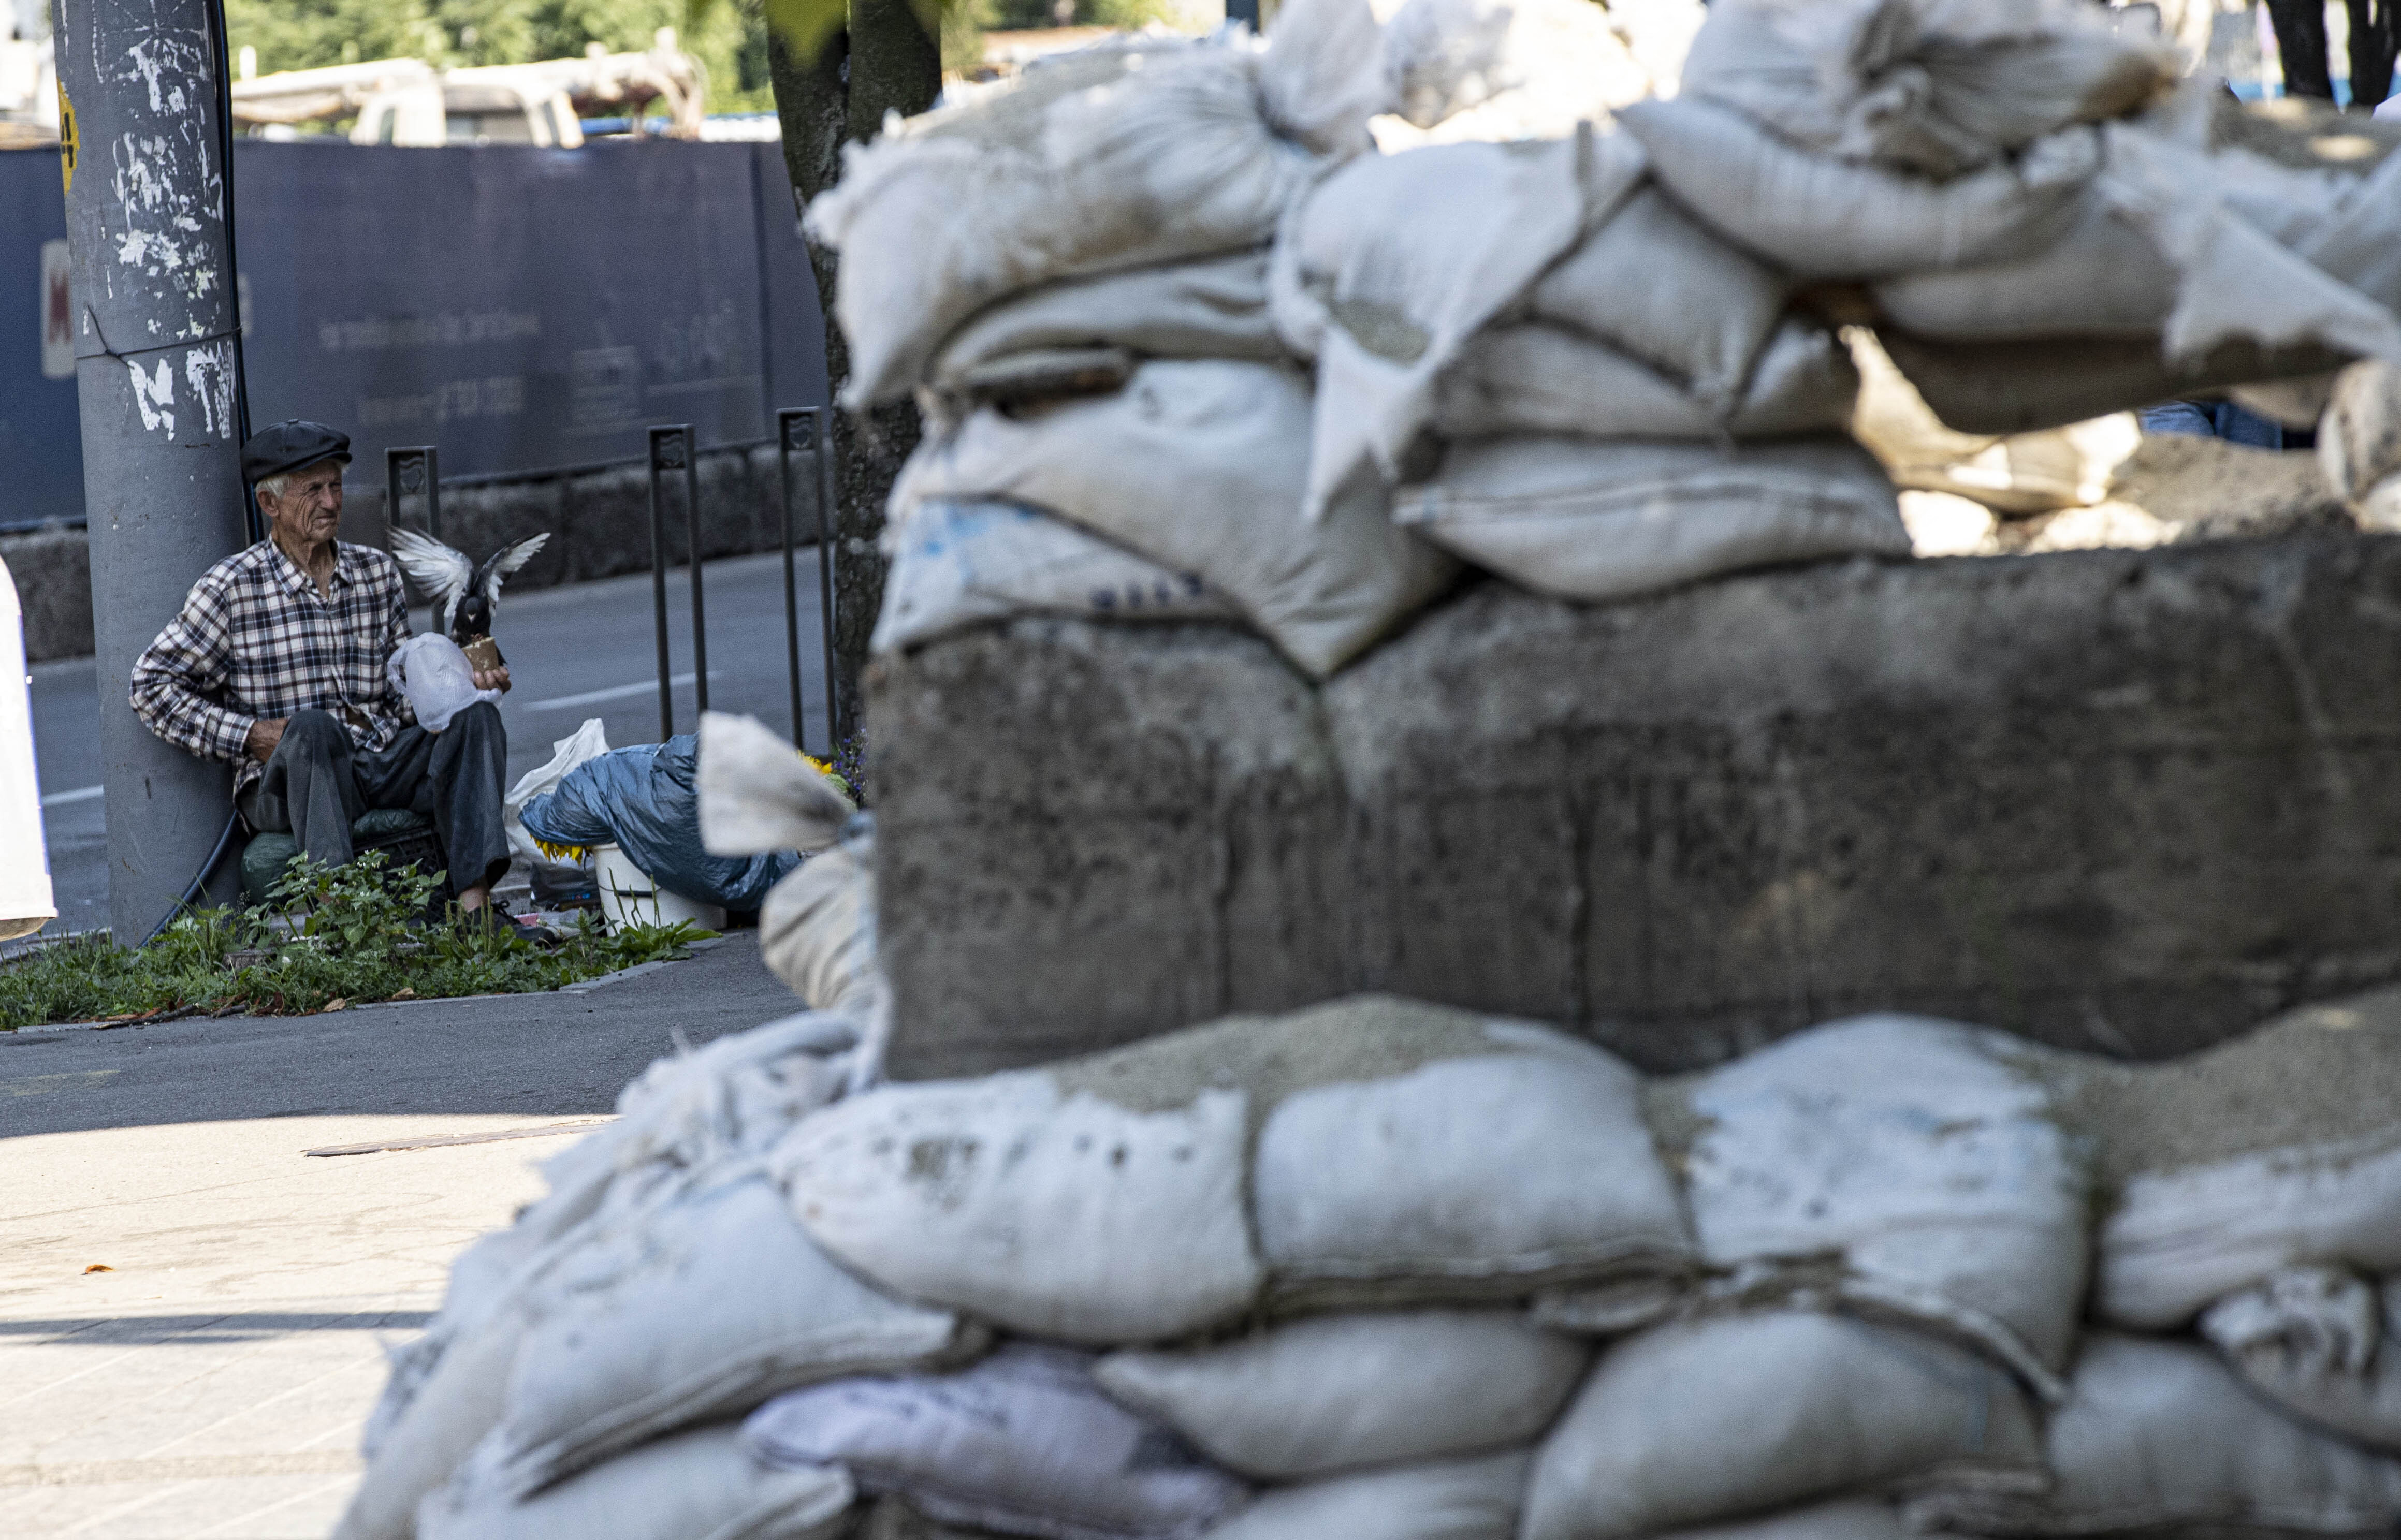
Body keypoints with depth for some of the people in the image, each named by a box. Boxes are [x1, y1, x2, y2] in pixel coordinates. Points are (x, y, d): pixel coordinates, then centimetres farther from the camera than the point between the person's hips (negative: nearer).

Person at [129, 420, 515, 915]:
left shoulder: (377, 572, 15)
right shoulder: (231, 588, 0)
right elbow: (152, 684, 2)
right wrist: (247, 735, -7)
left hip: (382, 763, 5)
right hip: (285, 782, -5)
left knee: (476, 718, -20)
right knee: (312, 726, -36)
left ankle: (474, 902, -37)